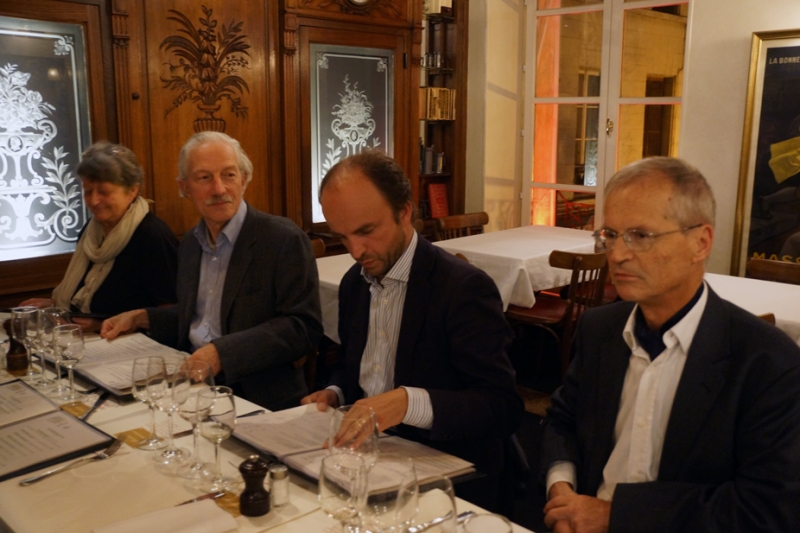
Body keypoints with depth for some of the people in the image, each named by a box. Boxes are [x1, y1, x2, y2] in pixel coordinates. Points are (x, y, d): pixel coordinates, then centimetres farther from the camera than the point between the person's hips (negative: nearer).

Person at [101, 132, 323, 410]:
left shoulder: (284, 239, -12)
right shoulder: (190, 244, 12)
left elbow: (303, 327, -17)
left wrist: (223, 352, -23)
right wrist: (140, 318, 11)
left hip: (260, 398, -7)